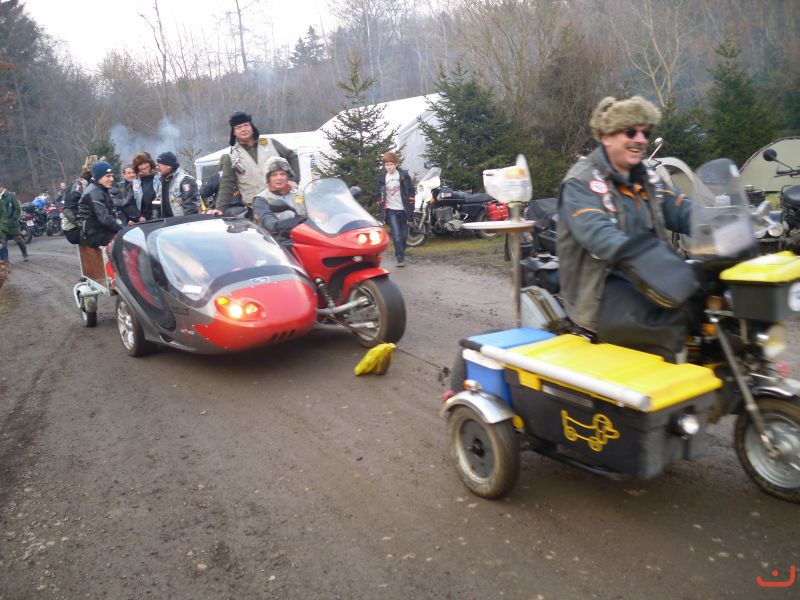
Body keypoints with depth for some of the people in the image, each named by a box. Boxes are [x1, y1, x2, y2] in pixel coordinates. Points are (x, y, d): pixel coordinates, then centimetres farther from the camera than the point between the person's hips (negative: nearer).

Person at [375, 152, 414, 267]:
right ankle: (400, 257, -13)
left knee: (404, 234, 10)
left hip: (403, 209, 1)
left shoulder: (403, 175, -2)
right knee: (396, 234, -13)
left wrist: (411, 205, -2)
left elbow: (410, 190, 2)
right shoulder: (381, 177, 0)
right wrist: (381, 205, 4)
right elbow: (378, 192, 9)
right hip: (391, 210, -1)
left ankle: (402, 252, 29)